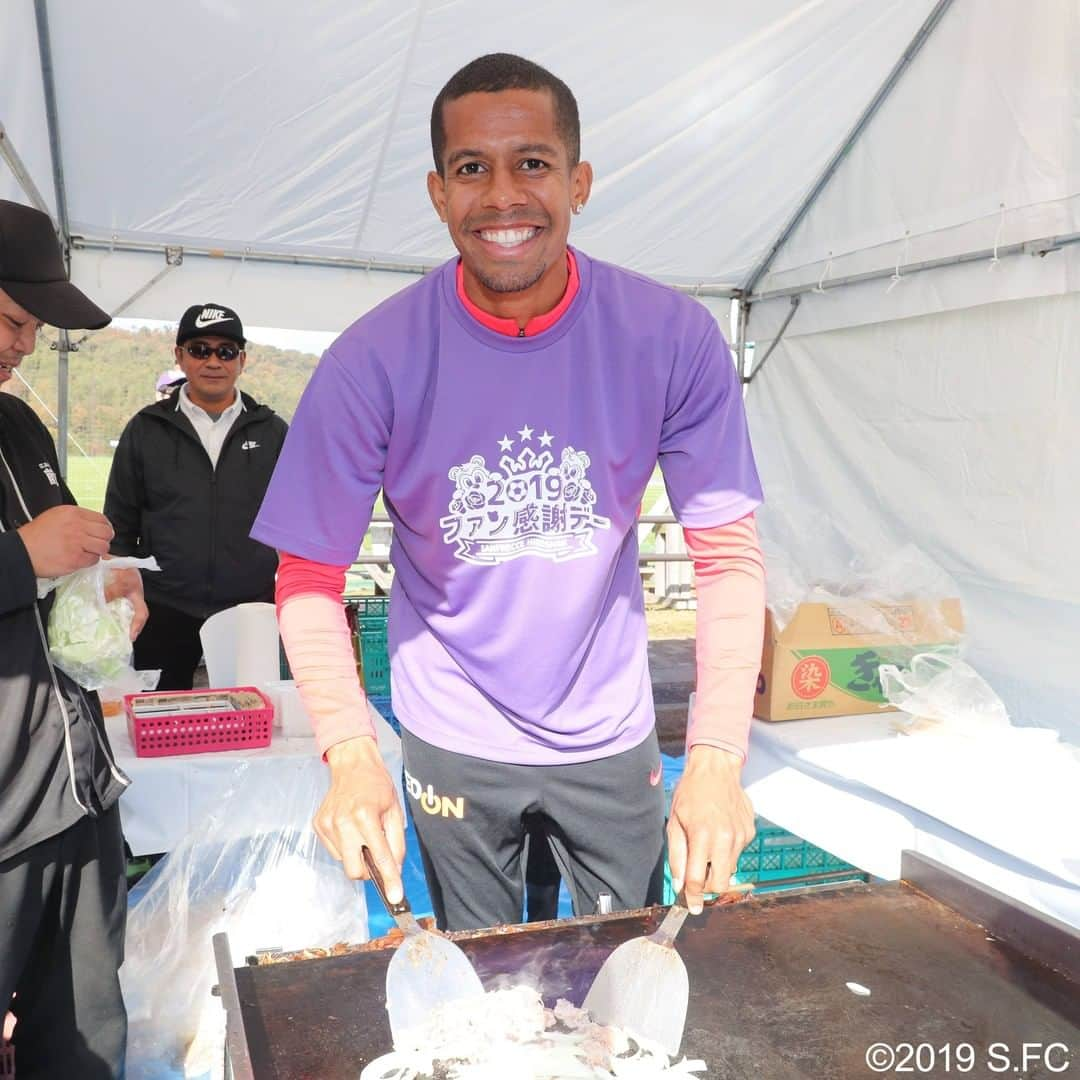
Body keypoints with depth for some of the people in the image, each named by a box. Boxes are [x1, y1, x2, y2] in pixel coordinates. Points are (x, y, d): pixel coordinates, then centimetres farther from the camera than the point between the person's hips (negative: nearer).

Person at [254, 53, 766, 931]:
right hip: (453, 745, 0)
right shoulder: (374, 361, -17)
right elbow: (309, 578, -13)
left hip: (612, 738, 1)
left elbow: (729, 556, -13)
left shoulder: (672, 339, -15)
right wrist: (350, 751, -27)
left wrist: (717, 757, -22)